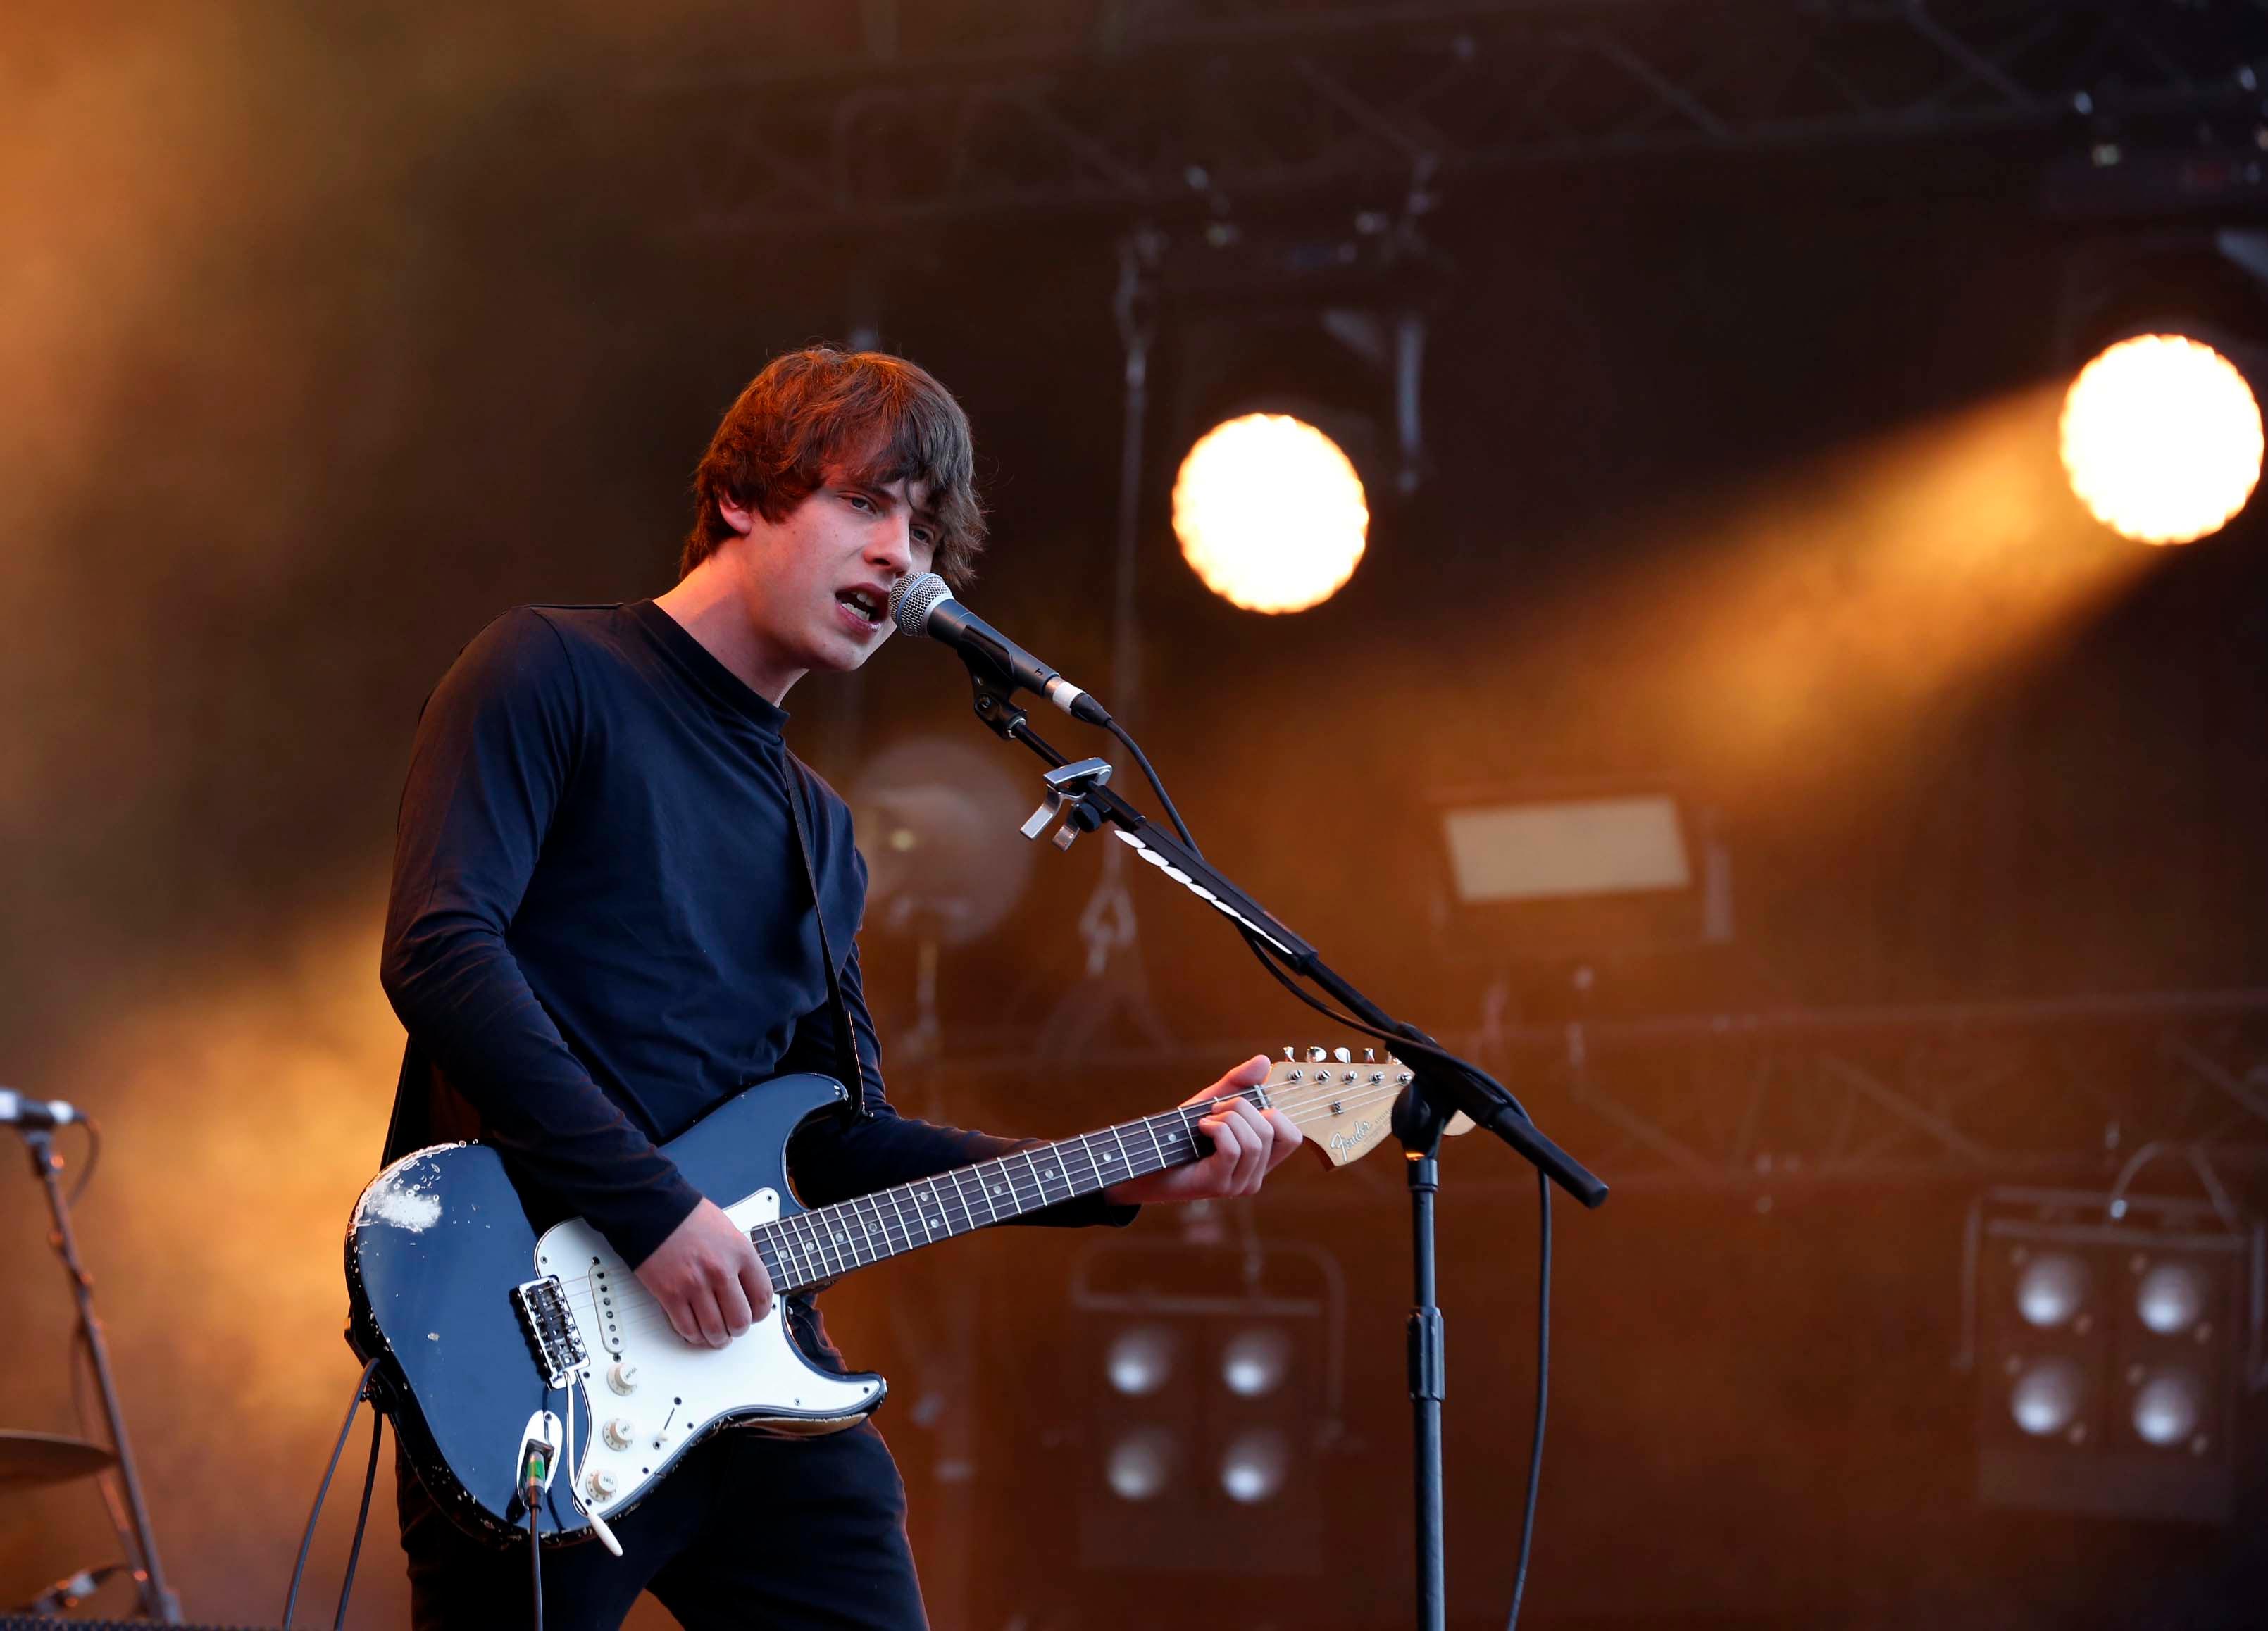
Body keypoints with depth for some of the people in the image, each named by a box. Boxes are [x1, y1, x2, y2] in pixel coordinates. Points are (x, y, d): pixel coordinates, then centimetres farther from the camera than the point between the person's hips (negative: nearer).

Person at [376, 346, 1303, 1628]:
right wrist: (649, 1205, -20)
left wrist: (1126, 1178, 12)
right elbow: (441, 949, -16)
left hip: (747, 1340, 7)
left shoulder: (818, 829, 22)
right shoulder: (553, 677, -2)